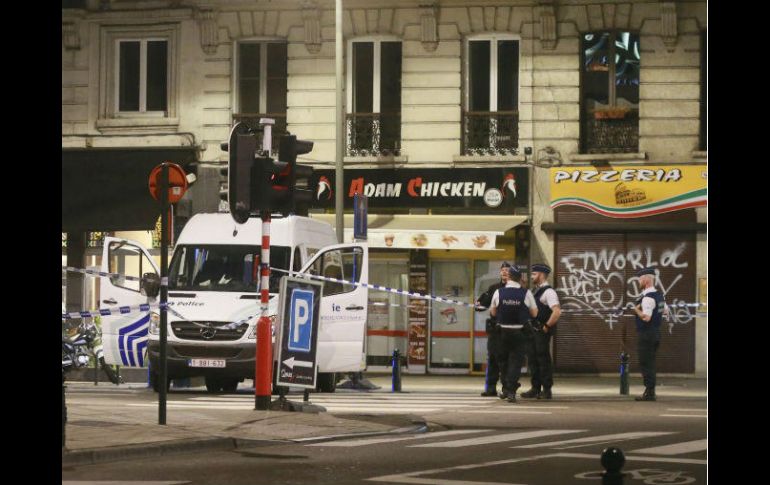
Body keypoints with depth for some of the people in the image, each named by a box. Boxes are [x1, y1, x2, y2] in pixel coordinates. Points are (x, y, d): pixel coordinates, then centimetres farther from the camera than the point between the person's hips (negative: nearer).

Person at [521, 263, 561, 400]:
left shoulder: (548, 292, -14)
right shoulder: (537, 291, 16)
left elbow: (557, 311, -25)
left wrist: (547, 326, -20)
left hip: (542, 332, -10)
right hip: (533, 331, 10)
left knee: (543, 360, -5)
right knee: (533, 359, 12)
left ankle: (547, 390, 0)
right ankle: (535, 388, 19)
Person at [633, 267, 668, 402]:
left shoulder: (648, 298, -20)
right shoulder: (659, 295, 11)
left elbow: (646, 317, -27)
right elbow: (665, 311, 26)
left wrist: (636, 309, -11)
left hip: (646, 335, -10)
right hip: (656, 333, 10)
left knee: (646, 364, -5)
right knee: (650, 364, 16)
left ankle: (649, 393, -5)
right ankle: (651, 391, 20)